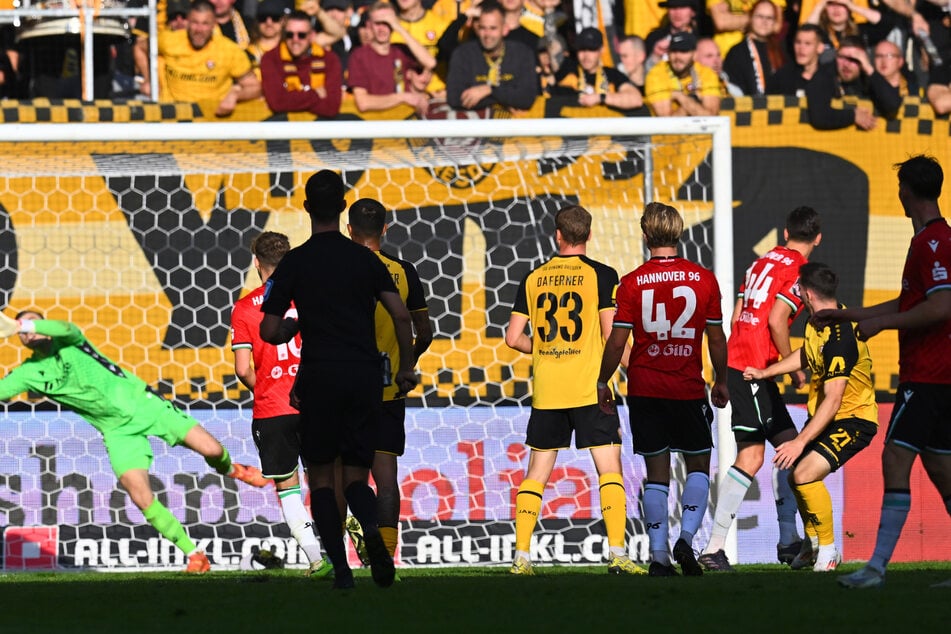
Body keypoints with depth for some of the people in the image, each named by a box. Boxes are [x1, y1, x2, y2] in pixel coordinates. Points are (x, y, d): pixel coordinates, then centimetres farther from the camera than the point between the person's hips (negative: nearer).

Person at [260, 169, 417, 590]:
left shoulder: (294, 263, -1)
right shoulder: (365, 259, 6)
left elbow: (269, 330, -1)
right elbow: (401, 315, 0)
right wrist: (406, 368, 12)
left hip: (319, 377, -2)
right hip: (365, 375, 2)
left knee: (321, 476, 10)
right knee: (356, 475, 9)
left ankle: (340, 567, -5)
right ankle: (372, 531, -25)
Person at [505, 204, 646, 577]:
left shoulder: (533, 279, 7)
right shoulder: (601, 275, -3)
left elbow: (513, 338, 6)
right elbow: (611, 336, -9)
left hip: (546, 391, 3)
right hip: (589, 388, -3)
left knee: (537, 472, 9)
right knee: (610, 470, -1)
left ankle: (521, 556, 5)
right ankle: (617, 553, -11)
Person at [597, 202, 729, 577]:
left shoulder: (632, 283, -5)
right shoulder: (704, 280, -2)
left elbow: (617, 341, -5)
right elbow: (716, 338, 3)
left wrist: (602, 383, 9)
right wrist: (721, 381, 17)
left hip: (644, 388, 0)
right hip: (689, 389, 0)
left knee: (656, 472, 5)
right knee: (698, 465, 12)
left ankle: (659, 555, 0)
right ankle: (686, 536, -7)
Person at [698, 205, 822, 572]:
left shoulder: (762, 262, 17)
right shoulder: (798, 269, -8)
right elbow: (776, 320, -18)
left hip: (738, 360, 9)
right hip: (755, 367, -9)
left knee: (788, 443, 14)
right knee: (751, 456, -10)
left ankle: (788, 542, 16)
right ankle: (714, 548, -16)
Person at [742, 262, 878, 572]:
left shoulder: (839, 339, -30)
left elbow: (833, 399, -33)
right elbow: (805, 356, 22)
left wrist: (800, 441, -34)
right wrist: (764, 373, 26)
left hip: (853, 419, -10)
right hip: (823, 416, 10)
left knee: (805, 474, -25)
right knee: (796, 475, 17)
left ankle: (828, 550, -8)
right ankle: (812, 544, 40)